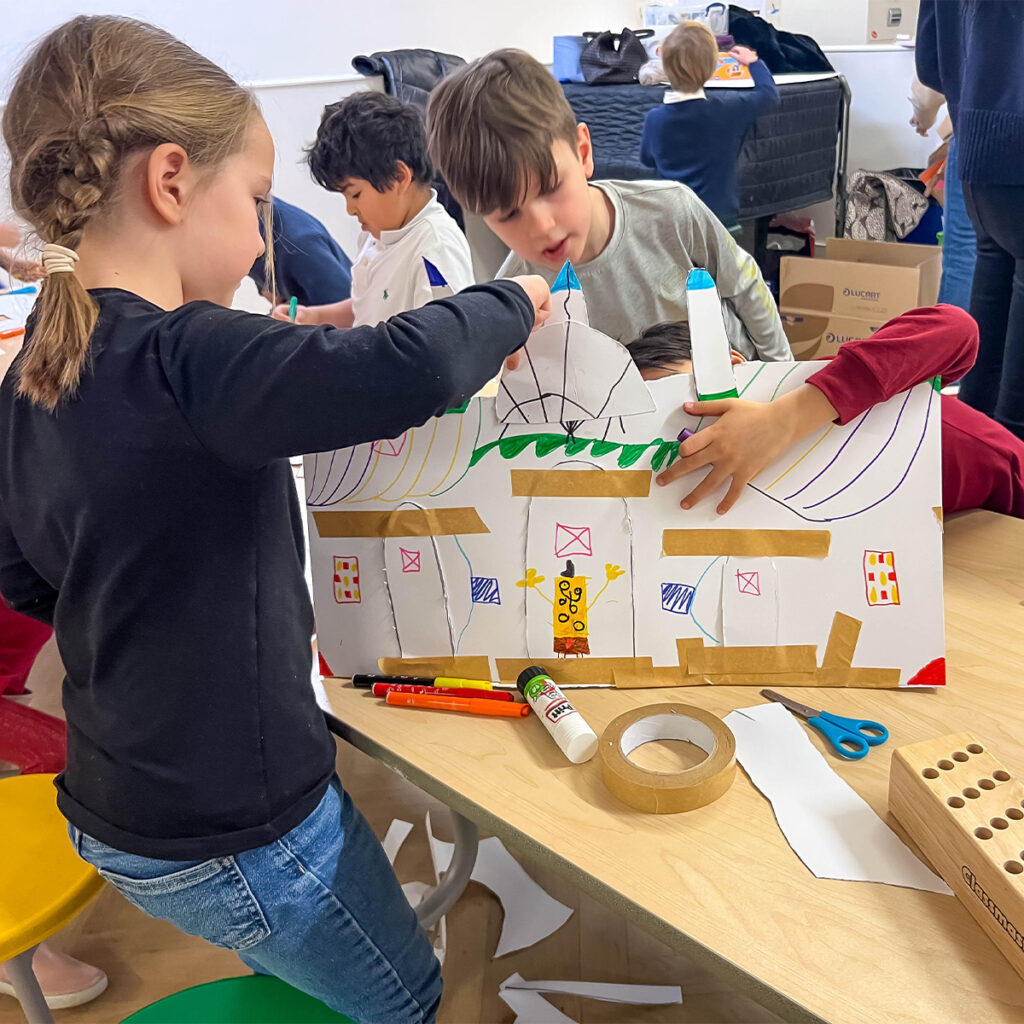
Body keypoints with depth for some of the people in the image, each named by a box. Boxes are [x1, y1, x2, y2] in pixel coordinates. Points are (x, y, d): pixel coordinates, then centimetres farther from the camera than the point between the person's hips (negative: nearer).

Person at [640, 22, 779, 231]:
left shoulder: (654, 119, -5)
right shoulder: (727, 109, -9)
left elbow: (647, 158, 15)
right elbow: (769, 93, 10)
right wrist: (753, 61, 26)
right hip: (721, 220, -2)